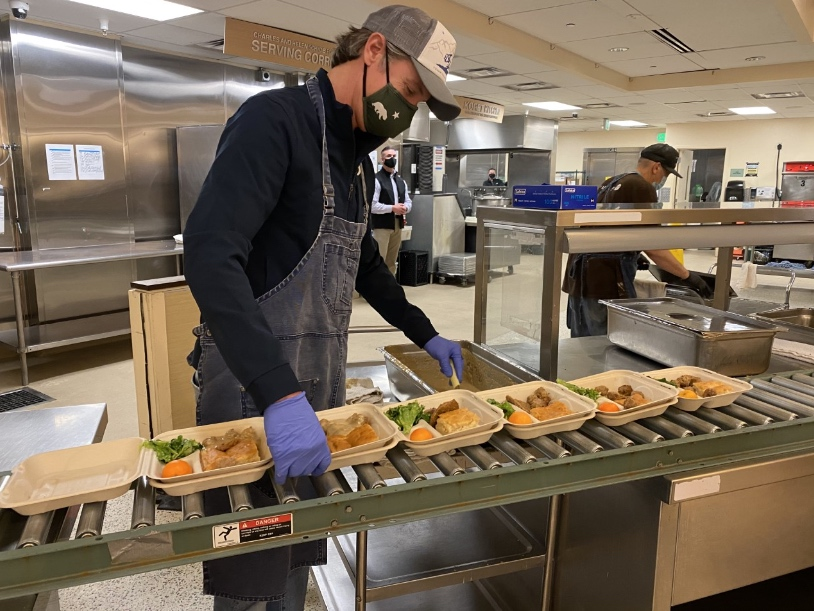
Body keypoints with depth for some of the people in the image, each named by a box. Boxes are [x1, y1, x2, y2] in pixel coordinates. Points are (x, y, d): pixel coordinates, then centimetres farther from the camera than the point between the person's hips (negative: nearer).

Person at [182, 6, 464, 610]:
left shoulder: (358, 157, 12)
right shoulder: (275, 120, -15)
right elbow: (209, 253, -28)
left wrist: (426, 334, 22)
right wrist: (280, 393, -35)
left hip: (321, 378, 8)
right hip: (254, 381, -7)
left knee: (300, 554, 19)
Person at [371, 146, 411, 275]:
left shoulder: (401, 181, 17)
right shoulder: (376, 180, -7)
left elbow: (408, 201, 17)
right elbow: (372, 205, -16)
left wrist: (405, 208, -6)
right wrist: (392, 208, -19)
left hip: (397, 225, 8)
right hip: (382, 225, -7)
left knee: (392, 262, 15)